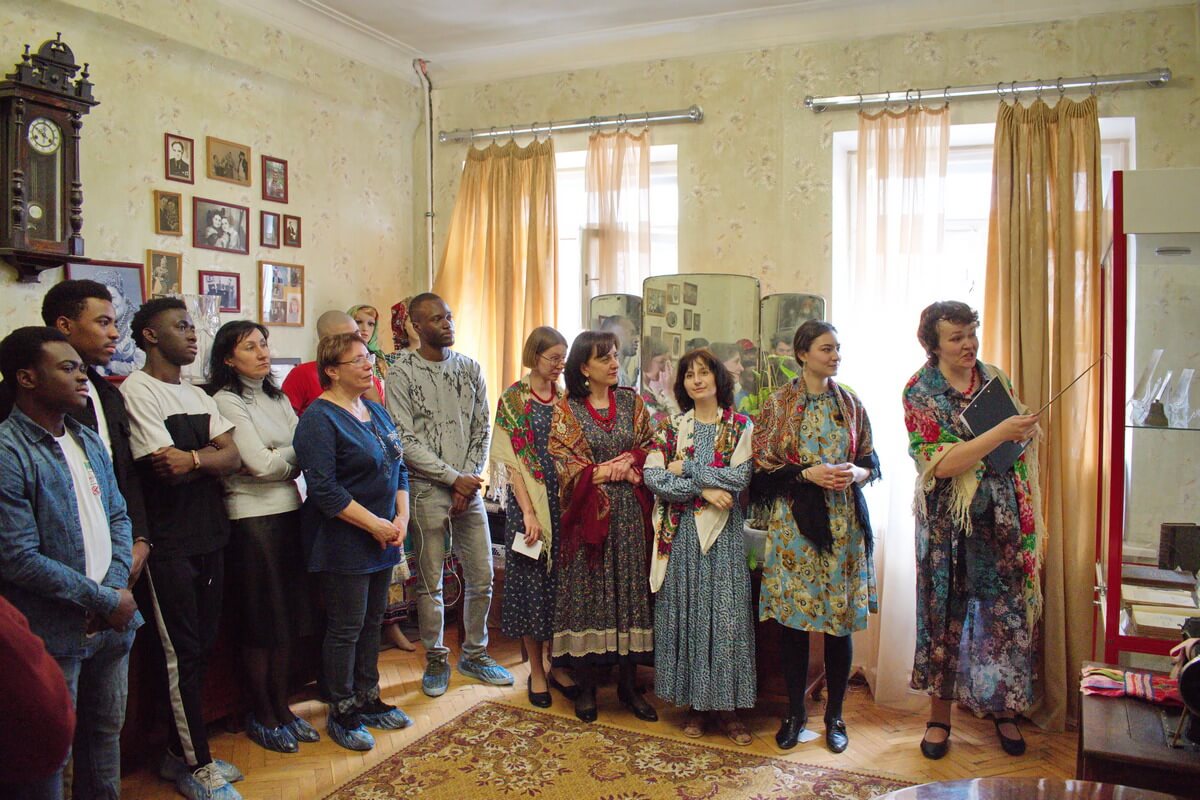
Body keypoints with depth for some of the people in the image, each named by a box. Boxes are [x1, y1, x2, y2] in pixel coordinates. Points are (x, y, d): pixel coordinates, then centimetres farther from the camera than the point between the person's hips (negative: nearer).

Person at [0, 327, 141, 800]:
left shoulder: (89, 441, 8)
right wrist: (105, 601, -15)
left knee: (106, 731, 20)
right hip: (54, 636, -7)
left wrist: (117, 589, -6)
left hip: (111, 622, 7)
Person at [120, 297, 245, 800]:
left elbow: (233, 459, 2)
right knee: (183, 654, 1)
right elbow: (167, 466, -19)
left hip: (209, 537, 7)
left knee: (200, 648, 14)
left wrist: (193, 459, -13)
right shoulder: (138, 390, -10)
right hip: (169, 545, -7)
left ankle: (181, 752, 28)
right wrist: (210, 455, -5)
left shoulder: (198, 396, 14)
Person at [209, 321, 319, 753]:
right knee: (261, 623, 3)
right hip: (252, 518, -7)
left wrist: (279, 460, -12)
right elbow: (259, 463, -14)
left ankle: (281, 707, 27)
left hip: (290, 512, 7)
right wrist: (298, 452, 0)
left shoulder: (277, 397, 15)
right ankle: (261, 717, 19)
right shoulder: (226, 401, -8)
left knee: (289, 619, 12)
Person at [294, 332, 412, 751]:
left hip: (382, 539, 8)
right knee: (346, 628, 3)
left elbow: (399, 468, 13)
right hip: (343, 544, -8)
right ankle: (342, 713, 19)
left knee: (372, 620, 17)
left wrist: (401, 518, -1)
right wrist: (375, 524, -18)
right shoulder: (319, 419, -14)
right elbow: (324, 489, -21)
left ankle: (368, 699, 31)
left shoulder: (375, 410, 11)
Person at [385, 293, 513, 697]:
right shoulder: (402, 374, -6)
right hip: (427, 490, -4)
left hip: (469, 488, 4)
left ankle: (474, 654, 27)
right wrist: (454, 478, -12)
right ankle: (436, 660, 24)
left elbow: (482, 429, 7)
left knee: (482, 577, 9)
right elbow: (406, 442, -11)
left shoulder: (469, 368, 7)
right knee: (430, 583, 6)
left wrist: (471, 477, -5)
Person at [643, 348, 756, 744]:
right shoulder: (672, 428, 8)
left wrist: (687, 469, -8)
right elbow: (652, 476, -4)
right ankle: (693, 703, 16)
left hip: (723, 533, -2)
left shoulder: (741, 426, 4)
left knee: (726, 614, 0)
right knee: (685, 612, 4)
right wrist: (703, 489, -13)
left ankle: (729, 707, 11)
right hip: (681, 533, 2)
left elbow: (742, 477, -10)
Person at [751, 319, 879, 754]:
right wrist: (808, 474, -15)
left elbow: (871, 461, 13)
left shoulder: (850, 403, 8)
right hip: (794, 519, -2)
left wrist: (855, 472, -9)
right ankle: (795, 711, 20)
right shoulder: (779, 403, 0)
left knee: (840, 621, 5)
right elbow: (763, 465, -3)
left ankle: (834, 714, 22)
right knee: (793, 619, 3)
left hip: (843, 520, 2)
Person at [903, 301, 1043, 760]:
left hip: (1002, 517, 4)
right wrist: (1000, 433, -25)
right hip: (950, 522, -3)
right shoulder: (920, 392, -9)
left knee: (1007, 610, 8)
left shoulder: (994, 378, 5)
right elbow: (941, 464, -20)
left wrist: (1027, 430, -3)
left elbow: (1020, 437, 17)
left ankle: (1004, 709, 28)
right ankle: (939, 717, 22)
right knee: (946, 614, 7)